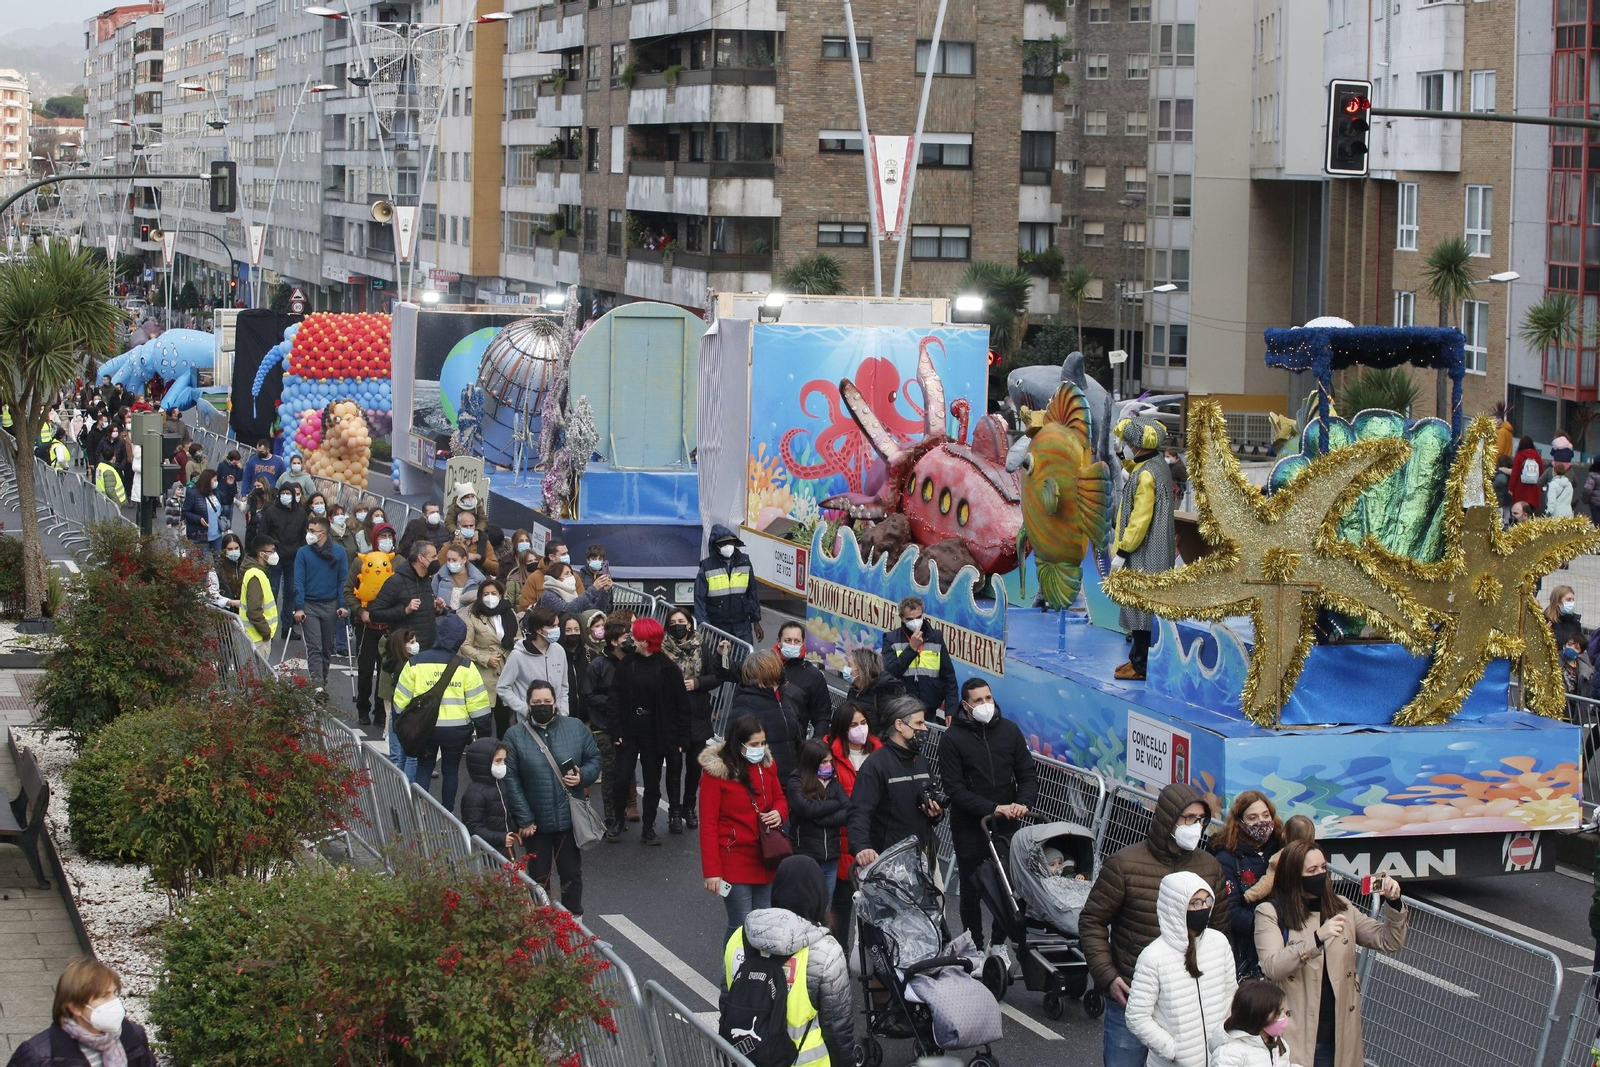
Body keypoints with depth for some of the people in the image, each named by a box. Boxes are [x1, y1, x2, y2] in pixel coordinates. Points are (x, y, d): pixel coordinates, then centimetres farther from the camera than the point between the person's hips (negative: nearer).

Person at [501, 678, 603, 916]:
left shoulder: (576, 728, 0)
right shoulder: (515, 736, -5)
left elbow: (594, 760, 8)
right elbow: (511, 780, -7)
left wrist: (582, 776, -15)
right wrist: (523, 819, -12)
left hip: (570, 817, 1)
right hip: (535, 822, -1)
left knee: (571, 872, 11)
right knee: (538, 876, 11)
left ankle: (574, 920, 26)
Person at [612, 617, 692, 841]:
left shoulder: (668, 669, -7)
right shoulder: (627, 664, -1)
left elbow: (681, 705, -4)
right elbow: (616, 697, -1)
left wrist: (681, 737, -6)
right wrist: (617, 729, -9)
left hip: (656, 734, -1)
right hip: (630, 731, 1)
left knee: (652, 784, 8)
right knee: (622, 779, -6)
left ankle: (648, 829, 18)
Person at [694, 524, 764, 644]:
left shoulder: (744, 562, 4)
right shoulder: (707, 567, -6)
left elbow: (752, 594, 11)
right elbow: (699, 599, -7)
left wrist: (756, 621, 11)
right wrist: (704, 626, -15)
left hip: (742, 625, 2)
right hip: (717, 626, -2)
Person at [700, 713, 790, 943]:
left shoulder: (766, 765, 7)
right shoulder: (716, 771, -11)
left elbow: (780, 800, 22)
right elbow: (708, 824, -11)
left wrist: (779, 813, -4)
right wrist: (712, 871, -16)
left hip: (765, 861, 6)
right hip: (735, 862, -6)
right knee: (741, 927, -6)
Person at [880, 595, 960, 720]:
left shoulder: (935, 637, 5)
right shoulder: (891, 639, 0)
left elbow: (949, 677, 6)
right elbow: (889, 674, -13)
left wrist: (951, 711, -3)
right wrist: (912, 648, -16)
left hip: (930, 713, 2)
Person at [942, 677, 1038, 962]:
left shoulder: (1009, 730, 2)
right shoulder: (953, 739, -9)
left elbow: (1028, 775, 4)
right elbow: (954, 789, -14)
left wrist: (1023, 803, -17)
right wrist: (993, 808, -22)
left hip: (1007, 827, 2)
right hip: (969, 829, -2)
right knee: (971, 889, 8)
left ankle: (999, 943, 21)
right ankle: (975, 947, 20)